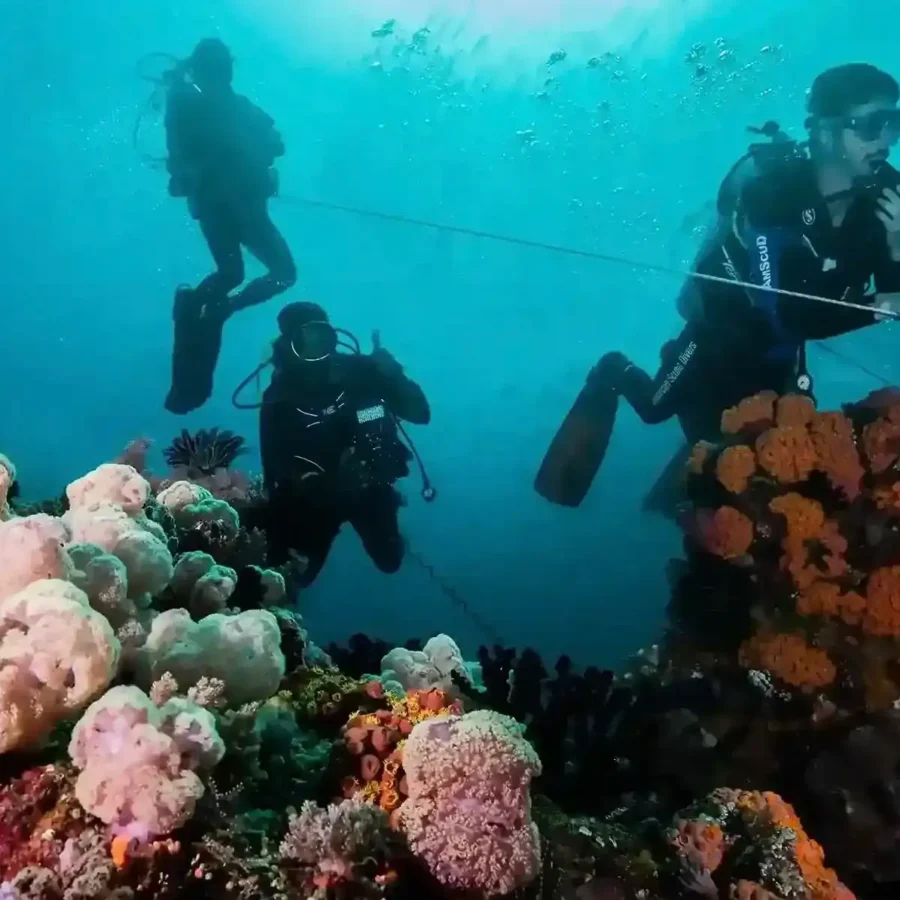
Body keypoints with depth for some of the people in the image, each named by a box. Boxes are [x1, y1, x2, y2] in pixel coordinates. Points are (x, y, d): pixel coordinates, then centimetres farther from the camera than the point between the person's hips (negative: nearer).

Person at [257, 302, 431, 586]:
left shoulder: (361, 371, -19)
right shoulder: (279, 399, -21)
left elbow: (420, 414, -14)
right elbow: (275, 472, -19)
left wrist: (394, 377, -32)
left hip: (371, 485, 2)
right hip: (314, 495, -1)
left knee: (389, 561, 18)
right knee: (293, 575, 4)